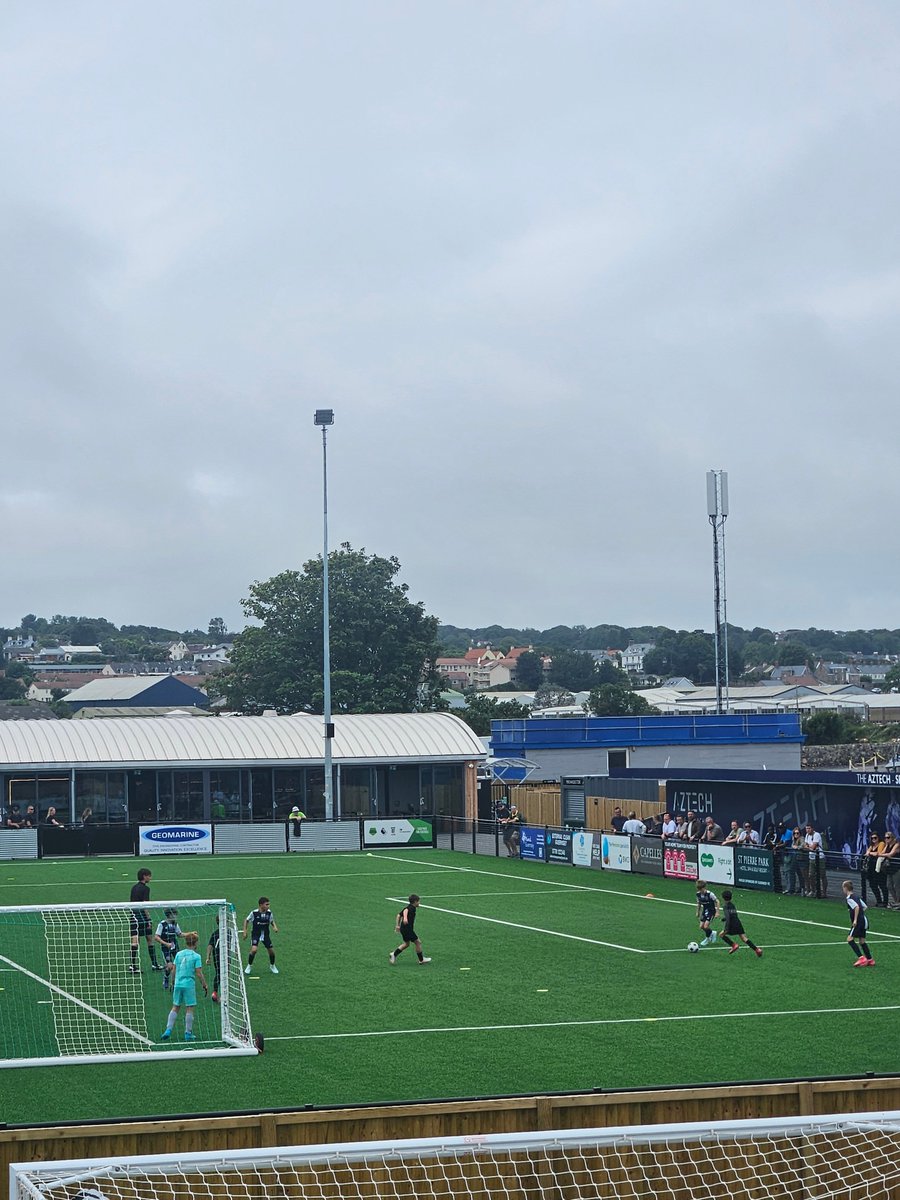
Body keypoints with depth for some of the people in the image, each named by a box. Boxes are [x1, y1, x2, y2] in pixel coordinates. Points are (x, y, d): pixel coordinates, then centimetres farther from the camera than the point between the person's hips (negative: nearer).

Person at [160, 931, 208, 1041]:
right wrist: (204, 986, 0)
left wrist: (173, 983, 22)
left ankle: (168, 1029, 6)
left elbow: (174, 971, 10)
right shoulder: (196, 956, -7)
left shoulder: (178, 954, 6)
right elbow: (199, 974, -9)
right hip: (189, 985, -4)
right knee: (189, 1009, 3)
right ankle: (188, 1033, 6)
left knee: (175, 1007, 13)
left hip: (178, 984, 4)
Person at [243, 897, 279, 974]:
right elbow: (247, 921, 0)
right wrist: (245, 931, -2)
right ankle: (249, 966, 3)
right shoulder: (254, 913, -17)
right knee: (254, 950, -22)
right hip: (255, 934, -3)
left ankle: (272, 966, 32)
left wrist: (275, 927, -10)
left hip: (266, 934, 3)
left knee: (271, 951, 3)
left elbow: (272, 921, 9)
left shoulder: (269, 913, -9)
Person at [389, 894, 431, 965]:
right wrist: (405, 918, -53)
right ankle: (421, 960, 12)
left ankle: (394, 954, 16)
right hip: (408, 929, -10)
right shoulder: (412, 908, -14)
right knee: (418, 943, 3)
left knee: (406, 943, 24)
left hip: (403, 929, 10)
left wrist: (398, 925, 26)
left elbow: (399, 915, 21)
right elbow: (405, 911, -36)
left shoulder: (408, 907, 14)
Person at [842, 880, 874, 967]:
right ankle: (870, 960, 17)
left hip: (858, 922, -9)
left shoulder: (849, 898, -11)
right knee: (862, 941, 16)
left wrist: (855, 920, -22)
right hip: (864, 920, 9)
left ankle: (861, 958, -17)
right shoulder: (857, 896, 15)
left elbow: (857, 907, -24)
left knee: (850, 939, -9)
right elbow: (864, 907, 18)